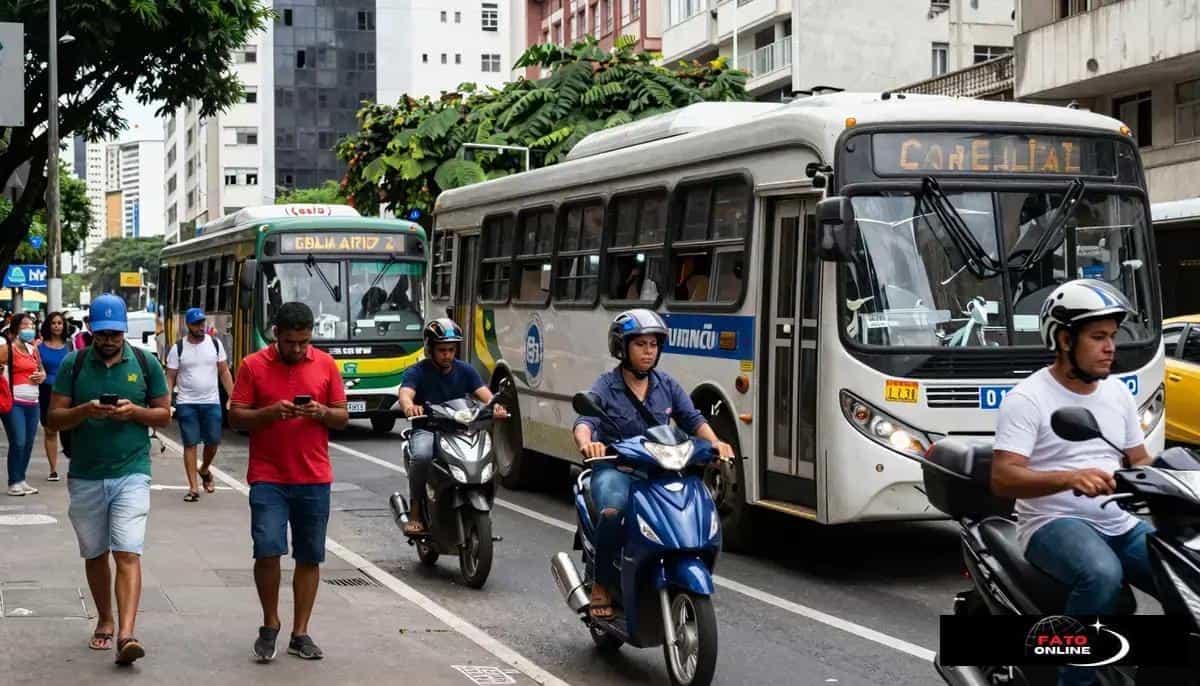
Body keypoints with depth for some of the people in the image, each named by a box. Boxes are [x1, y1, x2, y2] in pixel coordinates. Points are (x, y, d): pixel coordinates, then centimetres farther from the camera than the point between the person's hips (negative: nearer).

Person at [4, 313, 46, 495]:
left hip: (32, 402, 7)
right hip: (14, 401, -6)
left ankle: (21, 480, 17)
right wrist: (14, 341, -21)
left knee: (29, 443, 7)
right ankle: (14, 483, -1)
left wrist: (41, 376, 4)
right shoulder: (8, 348, -4)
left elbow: (42, 371, 27)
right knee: (18, 443, -9)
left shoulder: (33, 349, 15)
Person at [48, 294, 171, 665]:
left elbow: (164, 414, 7)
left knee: (128, 554, -13)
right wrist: (85, 410, -19)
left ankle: (126, 634, -22)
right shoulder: (73, 365, 2)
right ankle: (104, 621, 31)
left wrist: (134, 411, -13)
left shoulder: (145, 364, 2)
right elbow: (53, 419, 1)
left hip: (131, 473, -2)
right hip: (85, 477, 2)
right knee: (95, 555, 13)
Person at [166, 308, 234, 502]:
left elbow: (224, 372, 8)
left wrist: (232, 397, 1)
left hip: (212, 402, 2)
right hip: (186, 404, -2)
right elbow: (170, 378, 1)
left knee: (213, 442, 4)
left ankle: (204, 471, 35)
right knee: (190, 444, -2)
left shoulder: (215, 344, 4)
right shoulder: (178, 349, -1)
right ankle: (193, 488, 2)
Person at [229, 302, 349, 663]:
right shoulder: (253, 366, 0)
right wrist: (270, 412, -18)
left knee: (309, 557, 6)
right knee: (267, 550, -12)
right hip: (268, 478, -2)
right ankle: (270, 624, 9)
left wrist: (322, 412, -13)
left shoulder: (326, 365, 5)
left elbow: (342, 417, 8)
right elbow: (235, 417, -1)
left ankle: (300, 634, 16)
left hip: (314, 479, 2)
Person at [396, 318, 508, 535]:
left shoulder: (465, 370, 10)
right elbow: (405, 394, -21)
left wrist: (495, 405, -29)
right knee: (422, 455, -36)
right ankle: (415, 512, -19)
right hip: (427, 430, -3)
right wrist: (409, 407, -47)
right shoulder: (417, 372, -2)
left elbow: (484, 393, -4)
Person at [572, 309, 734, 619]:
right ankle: (602, 584, -15)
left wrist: (714, 443, -17)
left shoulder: (667, 385, 12)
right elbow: (584, 421, -15)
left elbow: (693, 419, 4)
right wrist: (586, 442, -40)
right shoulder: (606, 386, 0)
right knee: (613, 510, -35)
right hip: (614, 469, -3)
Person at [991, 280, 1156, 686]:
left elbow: (1139, 459, 22)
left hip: (1121, 524, 6)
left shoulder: (1118, 393, 14)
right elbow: (1003, 479, -17)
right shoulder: (1027, 398, -8)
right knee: (1102, 576, -37)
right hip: (1055, 523, -6)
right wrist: (1070, 477, -33)